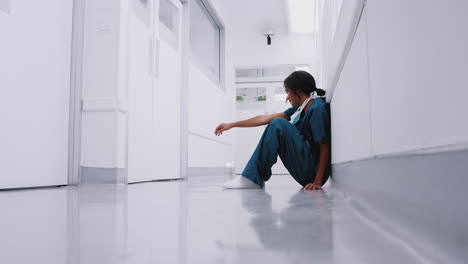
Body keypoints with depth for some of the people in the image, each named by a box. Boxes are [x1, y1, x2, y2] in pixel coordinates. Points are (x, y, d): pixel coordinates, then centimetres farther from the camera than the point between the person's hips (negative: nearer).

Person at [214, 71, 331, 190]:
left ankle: (253, 179, -14)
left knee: (279, 124, -19)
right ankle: (252, 178, 4)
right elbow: (266, 119, 11)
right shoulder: (299, 109, 12)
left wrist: (318, 181, -21)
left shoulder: (318, 109, -13)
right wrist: (232, 125, 11)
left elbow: (325, 147, -17)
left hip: (314, 171, -9)